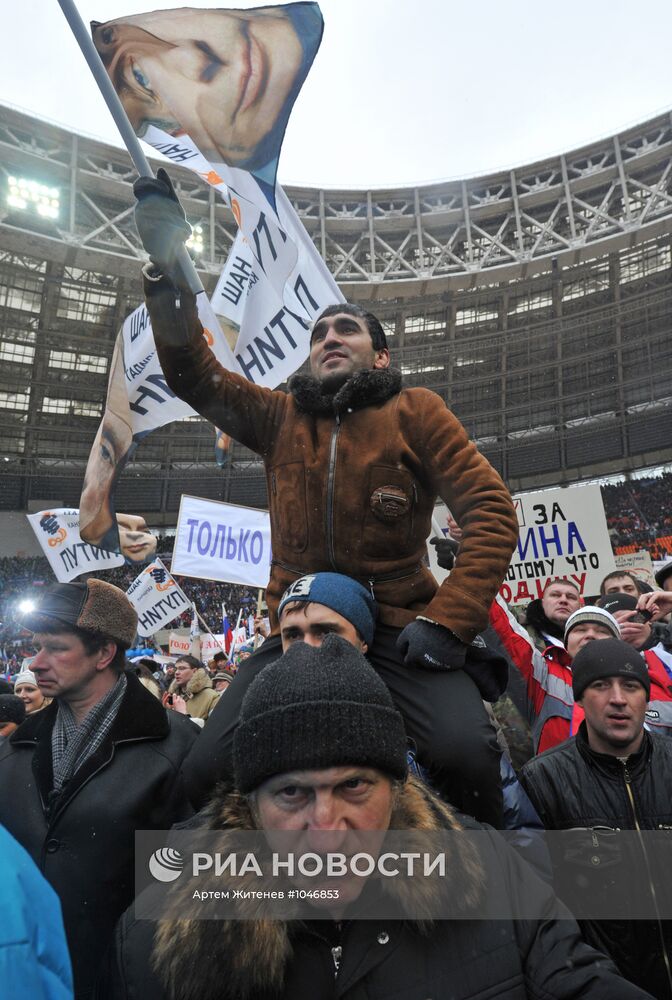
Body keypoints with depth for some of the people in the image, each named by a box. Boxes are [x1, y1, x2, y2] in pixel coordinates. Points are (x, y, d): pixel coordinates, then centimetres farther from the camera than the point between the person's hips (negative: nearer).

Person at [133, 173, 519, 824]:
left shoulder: (414, 413, 3)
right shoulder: (280, 418, 13)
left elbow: (491, 512, -4)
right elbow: (192, 373, 6)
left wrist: (449, 619, -14)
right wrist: (167, 272, -6)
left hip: (397, 627, -2)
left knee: (468, 754, -25)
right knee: (210, 769, -10)